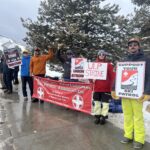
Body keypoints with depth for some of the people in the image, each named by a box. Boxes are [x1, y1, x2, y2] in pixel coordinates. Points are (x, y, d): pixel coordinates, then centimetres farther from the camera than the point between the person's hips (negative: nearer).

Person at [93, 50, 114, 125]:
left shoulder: (109, 65, -1)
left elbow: (112, 76, -3)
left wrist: (112, 86, -7)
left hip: (106, 88, -3)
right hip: (96, 87, 4)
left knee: (105, 102, 2)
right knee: (97, 102, 10)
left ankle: (103, 117, 12)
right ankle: (97, 116, 21)